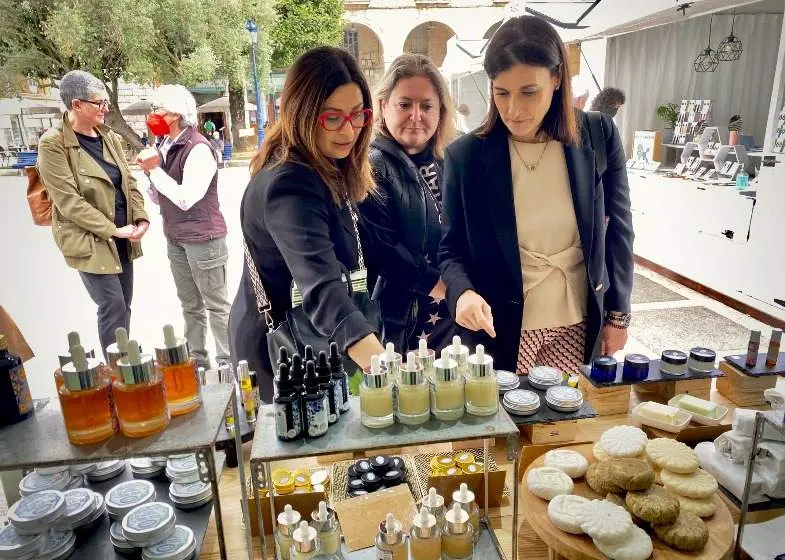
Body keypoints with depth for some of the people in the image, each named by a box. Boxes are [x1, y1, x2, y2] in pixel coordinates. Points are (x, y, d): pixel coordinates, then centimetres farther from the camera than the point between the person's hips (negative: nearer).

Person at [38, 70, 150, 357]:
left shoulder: (109, 137, 7)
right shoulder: (53, 143, -13)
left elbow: (128, 182, 9)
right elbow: (68, 201, -17)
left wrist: (141, 218, -7)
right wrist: (113, 230, -19)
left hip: (122, 238, 6)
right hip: (90, 240, -6)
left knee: (123, 306, 13)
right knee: (113, 308, -5)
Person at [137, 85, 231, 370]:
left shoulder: (198, 148, -15)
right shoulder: (166, 146, 9)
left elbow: (185, 198, -21)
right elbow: (158, 197, 14)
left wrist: (155, 170, -14)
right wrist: (150, 172, -4)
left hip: (203, 238, -8)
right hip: (175, 238, 8)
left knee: (216, 305, 0)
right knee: (190, 306, 15)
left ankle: (229, 364, 11)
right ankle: (197, 361, 27)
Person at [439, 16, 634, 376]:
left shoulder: (599, 136, -6)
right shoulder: (465, 155, -10)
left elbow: (617, 229, 4)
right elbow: (452, 250, -4)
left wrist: (618, 313, 6)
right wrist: (462, 292, -24)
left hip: (581, 327, 2)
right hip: (501, 329, -1)